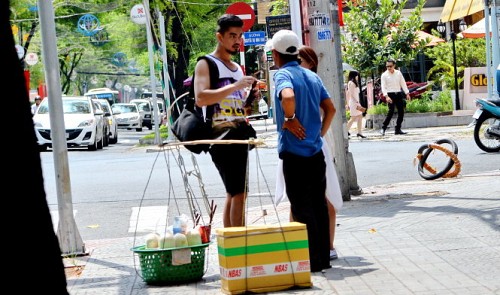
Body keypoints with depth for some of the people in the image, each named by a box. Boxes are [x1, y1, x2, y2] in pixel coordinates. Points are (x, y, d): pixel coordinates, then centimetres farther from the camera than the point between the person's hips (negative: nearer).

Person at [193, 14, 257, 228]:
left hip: (239, 134, 9)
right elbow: (200, 98, -19)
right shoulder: (206, 64, -3)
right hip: (221, 134, -9)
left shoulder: (237, 69, 22)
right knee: (238, 192, -14)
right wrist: (235, 87, -23)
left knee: (233, 193, 10)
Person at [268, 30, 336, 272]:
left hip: (294, 152, -7)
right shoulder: (312, 76, 12)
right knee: (318, 204, 11)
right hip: (316, 151, 7)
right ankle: (324, 256, 16)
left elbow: (288, 96, -32)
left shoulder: (283, 74, -10)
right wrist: (320, 133, 16)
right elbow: (330, 108, 13)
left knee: (301, 208, -2)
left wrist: (289, 119, -18)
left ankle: (312, 260, -1)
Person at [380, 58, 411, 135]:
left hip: (398, 94, 5)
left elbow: (403, 84, 12)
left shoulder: (398, 73, 10)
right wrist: (386, 96, -21)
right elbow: (383, 87, -8)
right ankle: (383, 128, -10)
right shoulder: (384, 75, -1)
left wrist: (407, 93, 5)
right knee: (391, 111, -16)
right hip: (390, 95, -5)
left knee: (401, 112, 2)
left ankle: (398, 129, 10)